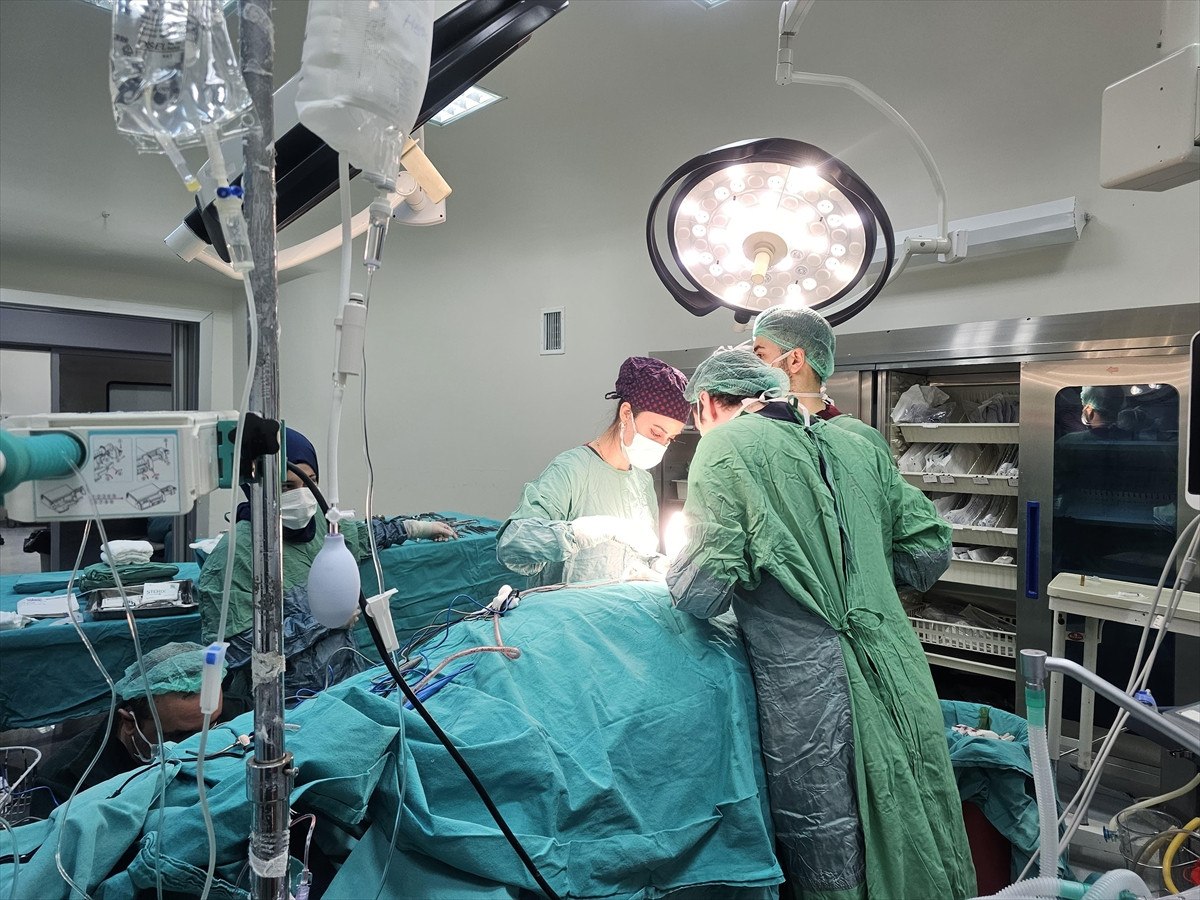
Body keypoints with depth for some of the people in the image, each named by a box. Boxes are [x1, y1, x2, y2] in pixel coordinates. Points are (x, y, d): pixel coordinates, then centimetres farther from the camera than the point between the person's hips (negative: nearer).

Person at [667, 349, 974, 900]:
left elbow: (703, 593, -14)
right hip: (898, 680, 7)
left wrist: (675, 575, 7)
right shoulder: (854, 445, 11)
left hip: (812, 696, -6)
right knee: (913, 848, 20)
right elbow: (929, 549, 11)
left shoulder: (726, 445, -6)